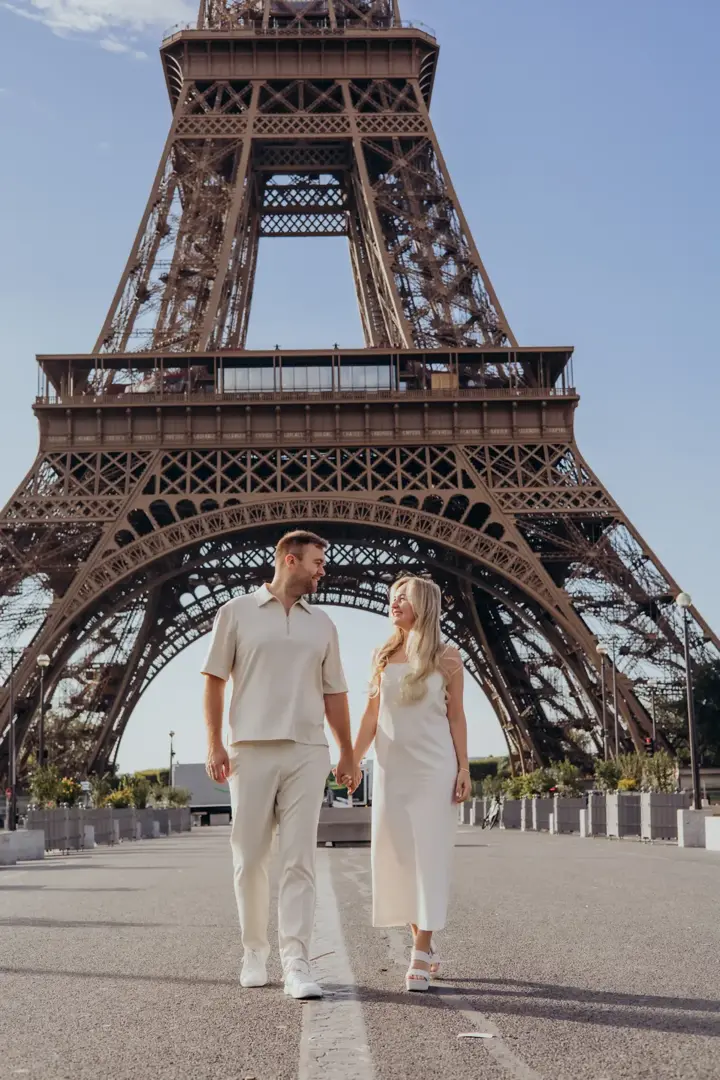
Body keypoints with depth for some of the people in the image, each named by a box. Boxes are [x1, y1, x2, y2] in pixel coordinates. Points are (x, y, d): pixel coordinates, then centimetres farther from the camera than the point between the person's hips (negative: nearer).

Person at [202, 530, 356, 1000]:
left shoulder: (322, 624, 15)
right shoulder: (237, 612, 5)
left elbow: (334, 693, 17)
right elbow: (215, 680, 3)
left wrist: (348, 755, 15)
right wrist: (215, 745, -4)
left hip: (307, 753, 2)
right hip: (251, 751, -2)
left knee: (300, 860, -4)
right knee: (250, 859, 5)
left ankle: (297, 962, -5)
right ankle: (254, 952, 20)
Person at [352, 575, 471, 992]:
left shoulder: (447, 659, 1)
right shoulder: (384, 656, 8)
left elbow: (456, 716, 2)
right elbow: (372, 714, 10)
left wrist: (464, 769, -4)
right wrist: (354, 759, 2)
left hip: (434, 769, -3)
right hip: (391, 768, 3)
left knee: (429, 856, -5)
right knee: (398, 857, 5)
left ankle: (421, 957, -3)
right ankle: (424, 945, 18)